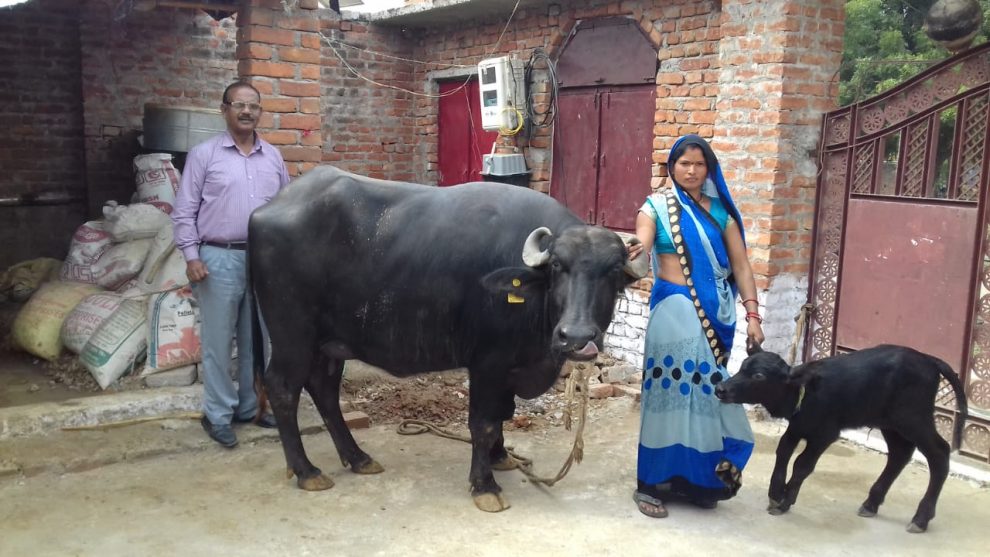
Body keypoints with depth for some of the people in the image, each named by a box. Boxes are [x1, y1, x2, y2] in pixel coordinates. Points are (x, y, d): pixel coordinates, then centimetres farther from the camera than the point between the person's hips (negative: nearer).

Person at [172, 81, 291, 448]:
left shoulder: (273, 157, 11)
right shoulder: (204, 154, -1)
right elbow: (184, 212, -2)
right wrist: (191, 257, -11)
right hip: (219, 259, -4)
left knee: (256, 340, 12)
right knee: (218, 342, 2)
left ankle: (250, 406, 25)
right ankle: (217, 415, 13)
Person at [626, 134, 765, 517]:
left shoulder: (721, 210, 9)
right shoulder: (656, 206, 0)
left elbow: (741, 265, 8)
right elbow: (641, 244, -18)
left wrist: (752, 315, 0)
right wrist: (633, 251, -42)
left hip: (715, 312, 4)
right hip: (675, 309, -3)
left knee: (703, 390, 6)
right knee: (674, 390, -5)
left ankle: (693, 480, 19)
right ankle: (651, 484, 4)